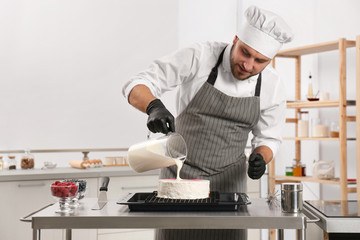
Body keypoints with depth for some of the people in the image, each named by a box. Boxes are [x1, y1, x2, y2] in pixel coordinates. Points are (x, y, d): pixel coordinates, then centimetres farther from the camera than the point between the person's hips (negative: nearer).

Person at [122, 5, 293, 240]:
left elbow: (268, 138, 5)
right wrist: (155, 107, -41)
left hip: (227, 181, 2)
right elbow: (136, 87, -19)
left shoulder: (273, 86, -8)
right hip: (180, 173, -2)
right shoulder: (199, 57, -18)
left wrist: (260, 159, -18)